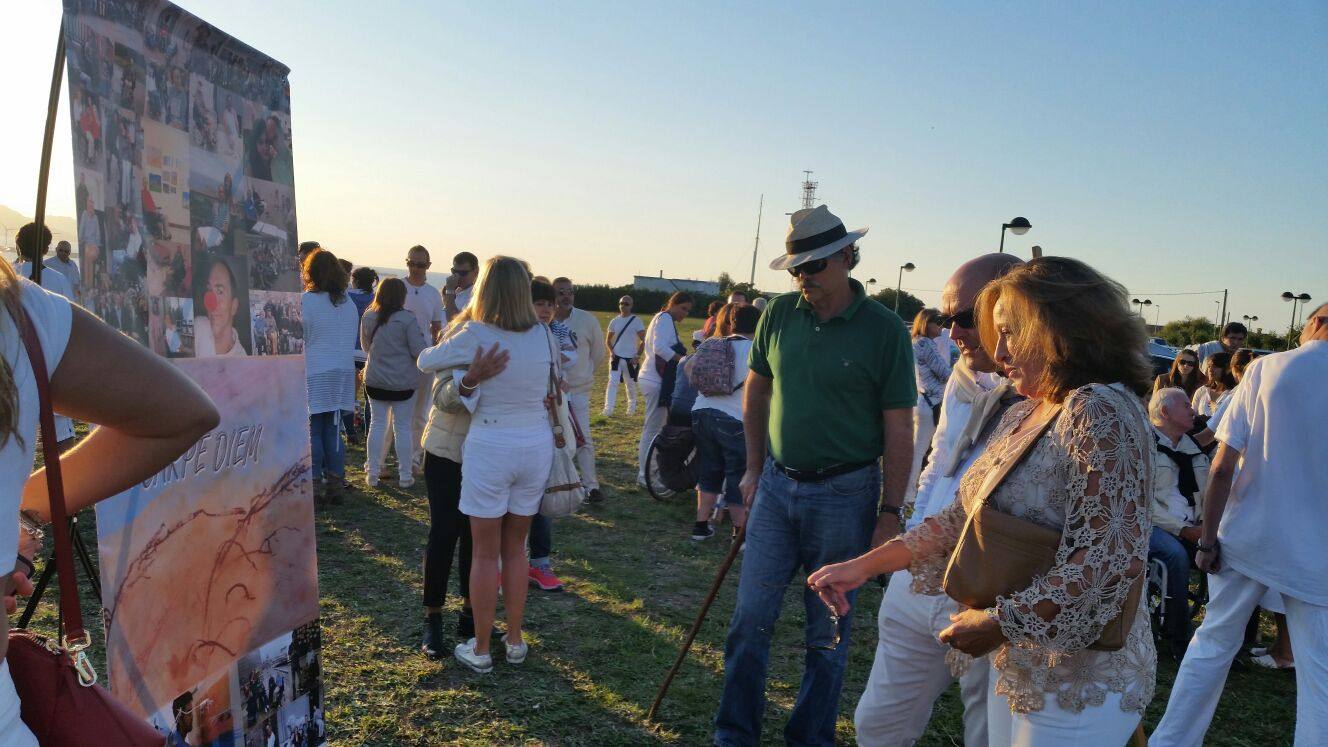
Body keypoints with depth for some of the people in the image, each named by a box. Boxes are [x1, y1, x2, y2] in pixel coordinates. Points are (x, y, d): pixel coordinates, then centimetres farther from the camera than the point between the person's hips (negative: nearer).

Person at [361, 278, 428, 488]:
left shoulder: (368, 317, -1)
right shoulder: (407, 319, -16)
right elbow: (419, 351, -14)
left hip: (375, 381, 3)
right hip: (404, 383, -3)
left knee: (377, 424, 12)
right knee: (403, 427, 6)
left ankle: (372, 473, 15)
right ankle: (404, 476, 12)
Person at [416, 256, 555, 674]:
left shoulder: (473, 335, -13)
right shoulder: (543, 335, -2)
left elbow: (425, 363, 2)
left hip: (489, 448, -4)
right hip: (537, 446, 4)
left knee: (485, 553, 8)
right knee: (515, 548, 18)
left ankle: (480, 651, 19)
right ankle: (515, 642, 27)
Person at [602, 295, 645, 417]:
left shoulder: (636, 320, -3)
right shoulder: (614, 321, 7)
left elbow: (643, 340, -4)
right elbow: (608, 339, 15)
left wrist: (638, 355, -12)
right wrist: (611, 351, -3)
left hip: (630, 358, -2)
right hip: (616, 357, 2)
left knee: (630, 385, 9)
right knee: (613, 382, -10)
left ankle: (631, 409, 27)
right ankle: (608, 410, -15)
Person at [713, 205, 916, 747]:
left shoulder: (884, 330, -11)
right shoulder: (779, 314, 0)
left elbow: (899, 429, -8)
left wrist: (889, 514, -9)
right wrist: (754, 469, 12)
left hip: (844, 495, -3)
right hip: (777, 485, 4)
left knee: (829, 630, 11)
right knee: (750, 619, 9)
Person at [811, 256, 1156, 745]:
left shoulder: (1099, 412, -20)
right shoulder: (1020, 418, 9)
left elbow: (1110, 558, -26)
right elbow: (964, 516, 11)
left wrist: (1002, 623, -21)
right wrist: (865, 565, 7)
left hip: (1078, 684, -8)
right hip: (1017, 664, 8)